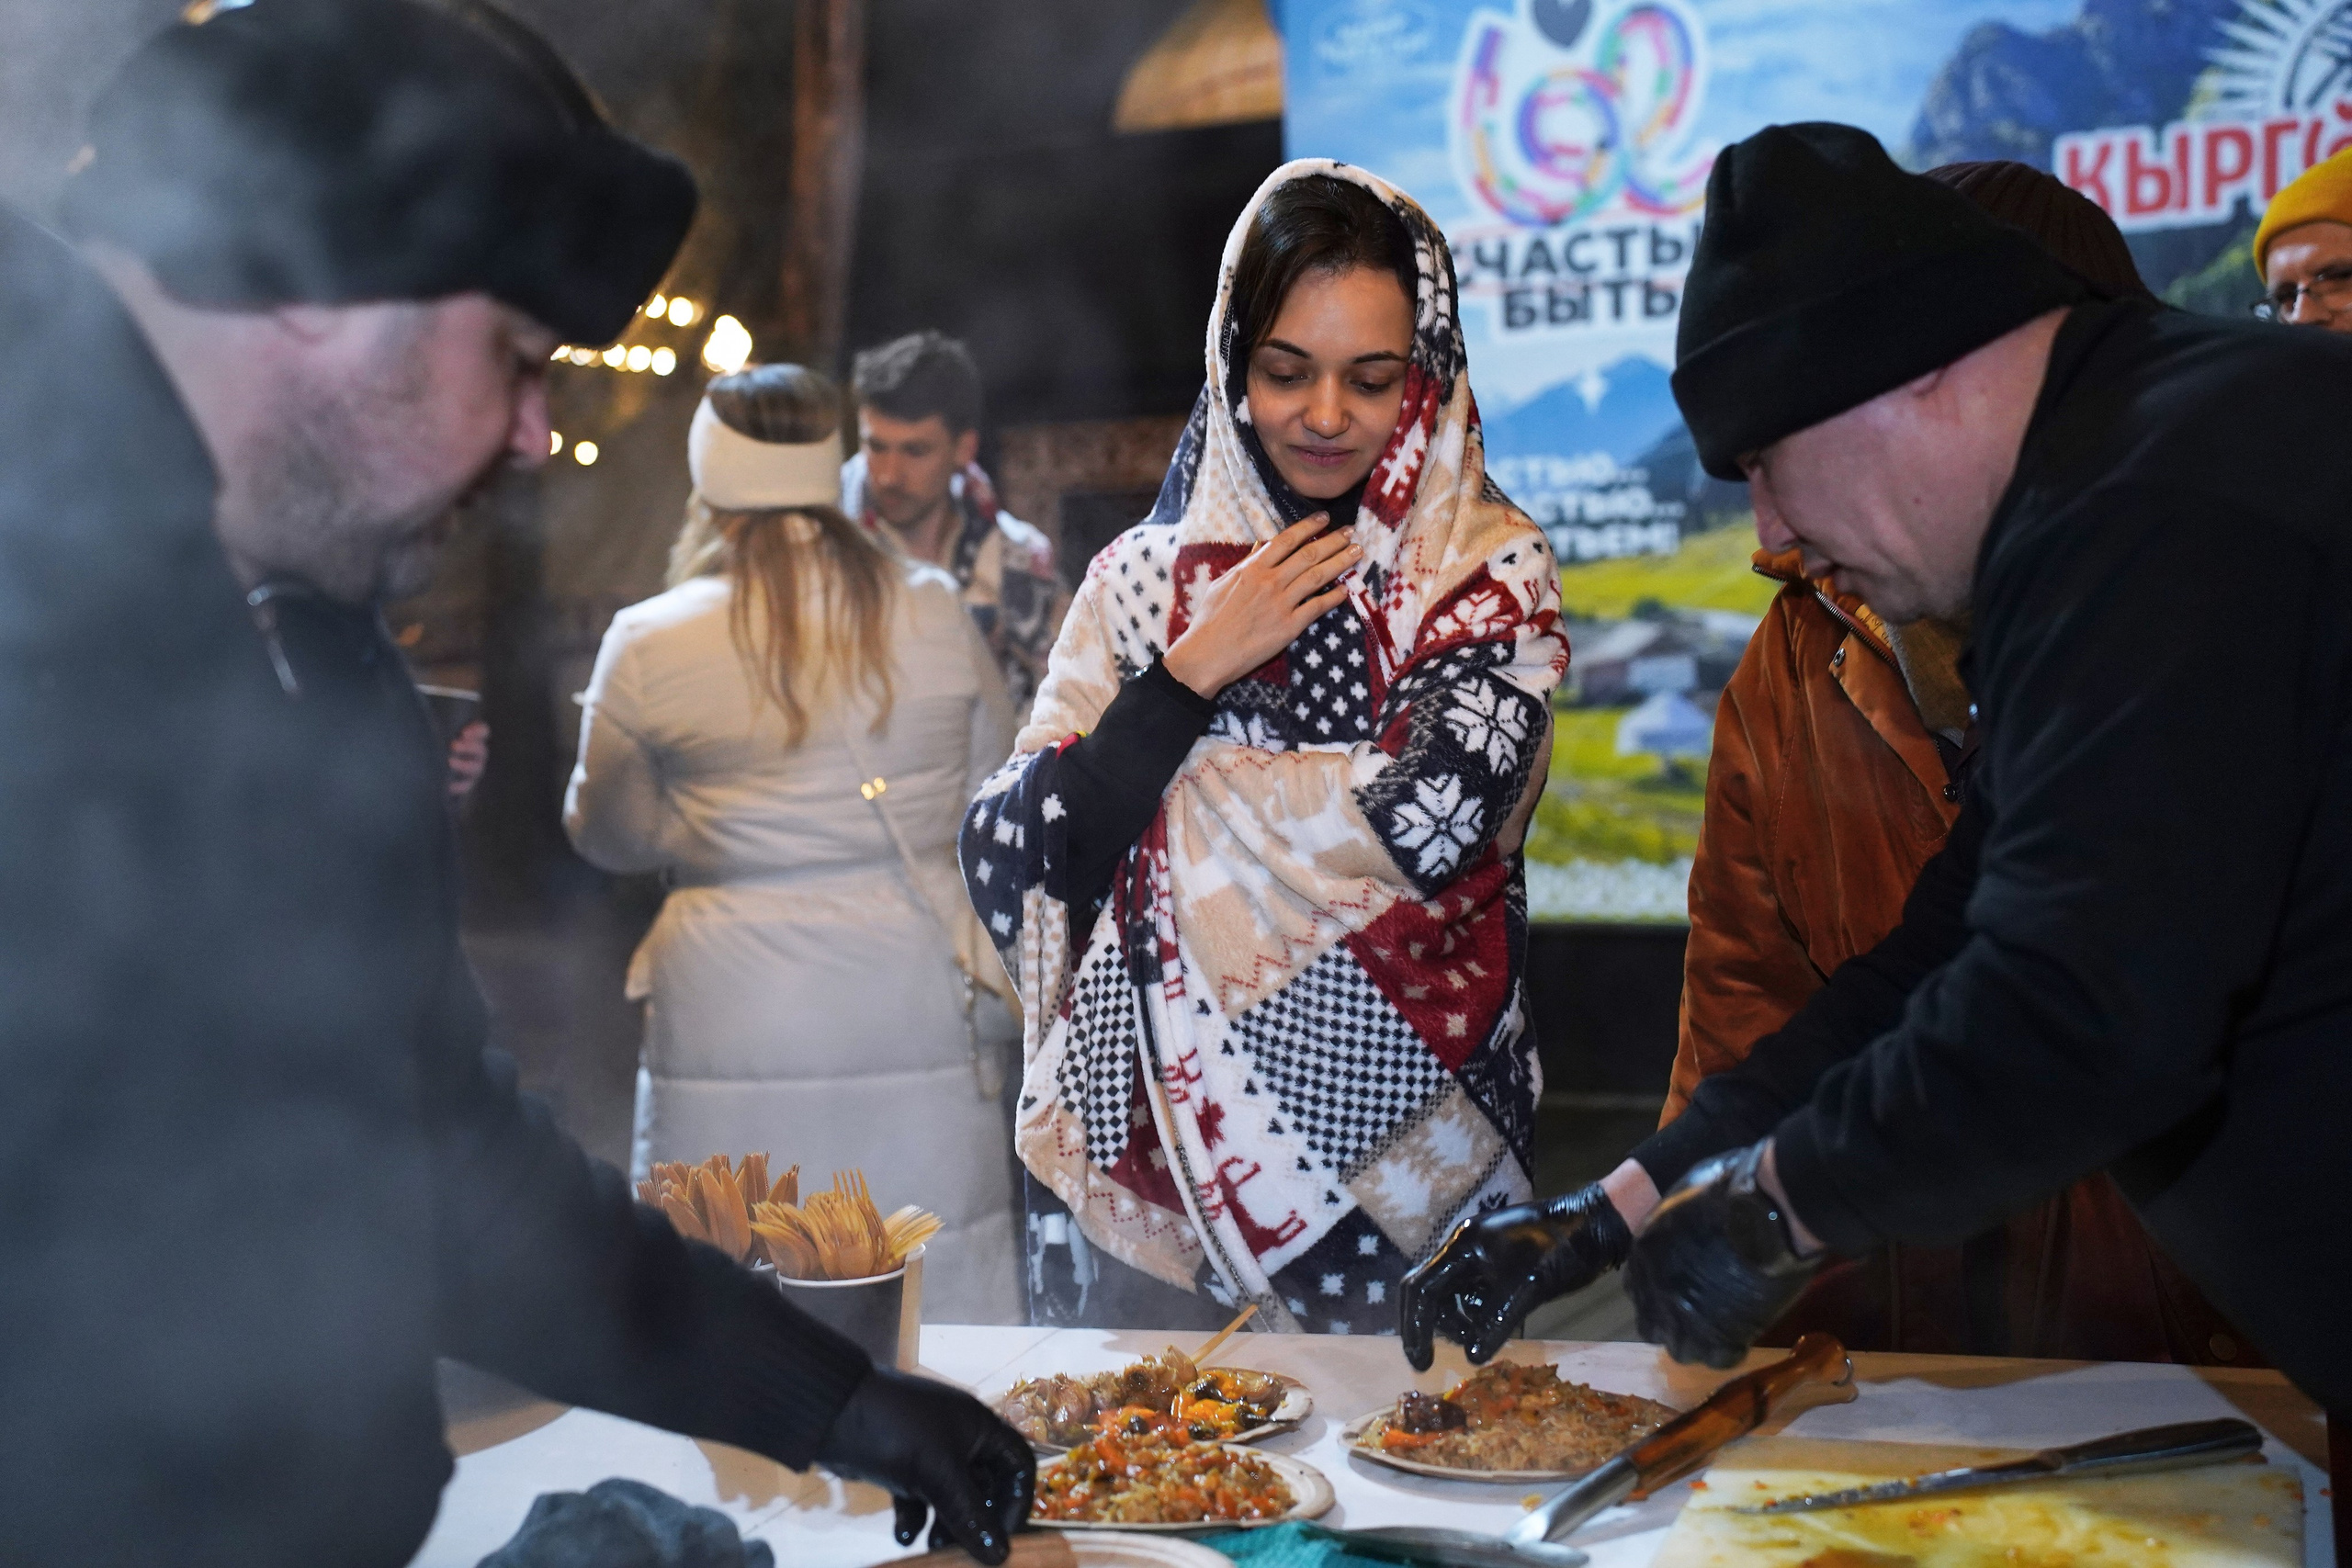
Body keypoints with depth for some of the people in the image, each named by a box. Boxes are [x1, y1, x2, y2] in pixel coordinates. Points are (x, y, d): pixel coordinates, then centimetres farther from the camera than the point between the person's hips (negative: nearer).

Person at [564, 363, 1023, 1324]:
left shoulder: (649, 643, -6)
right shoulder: (933, 611, -1)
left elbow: (608, 834, 9)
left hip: (735, 1018, -1)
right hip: (918, 1002, 2)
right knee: (940, 1284, 10)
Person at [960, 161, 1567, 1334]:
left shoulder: (1489, 570, -2)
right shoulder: (1143, 574, 5)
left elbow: (1427, 819, -17)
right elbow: (1018, 855, -3)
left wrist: (1157, 780, -7)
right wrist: (1195, 671, -11)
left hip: (1395, 1134, -2)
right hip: (1153, 1134, 2)